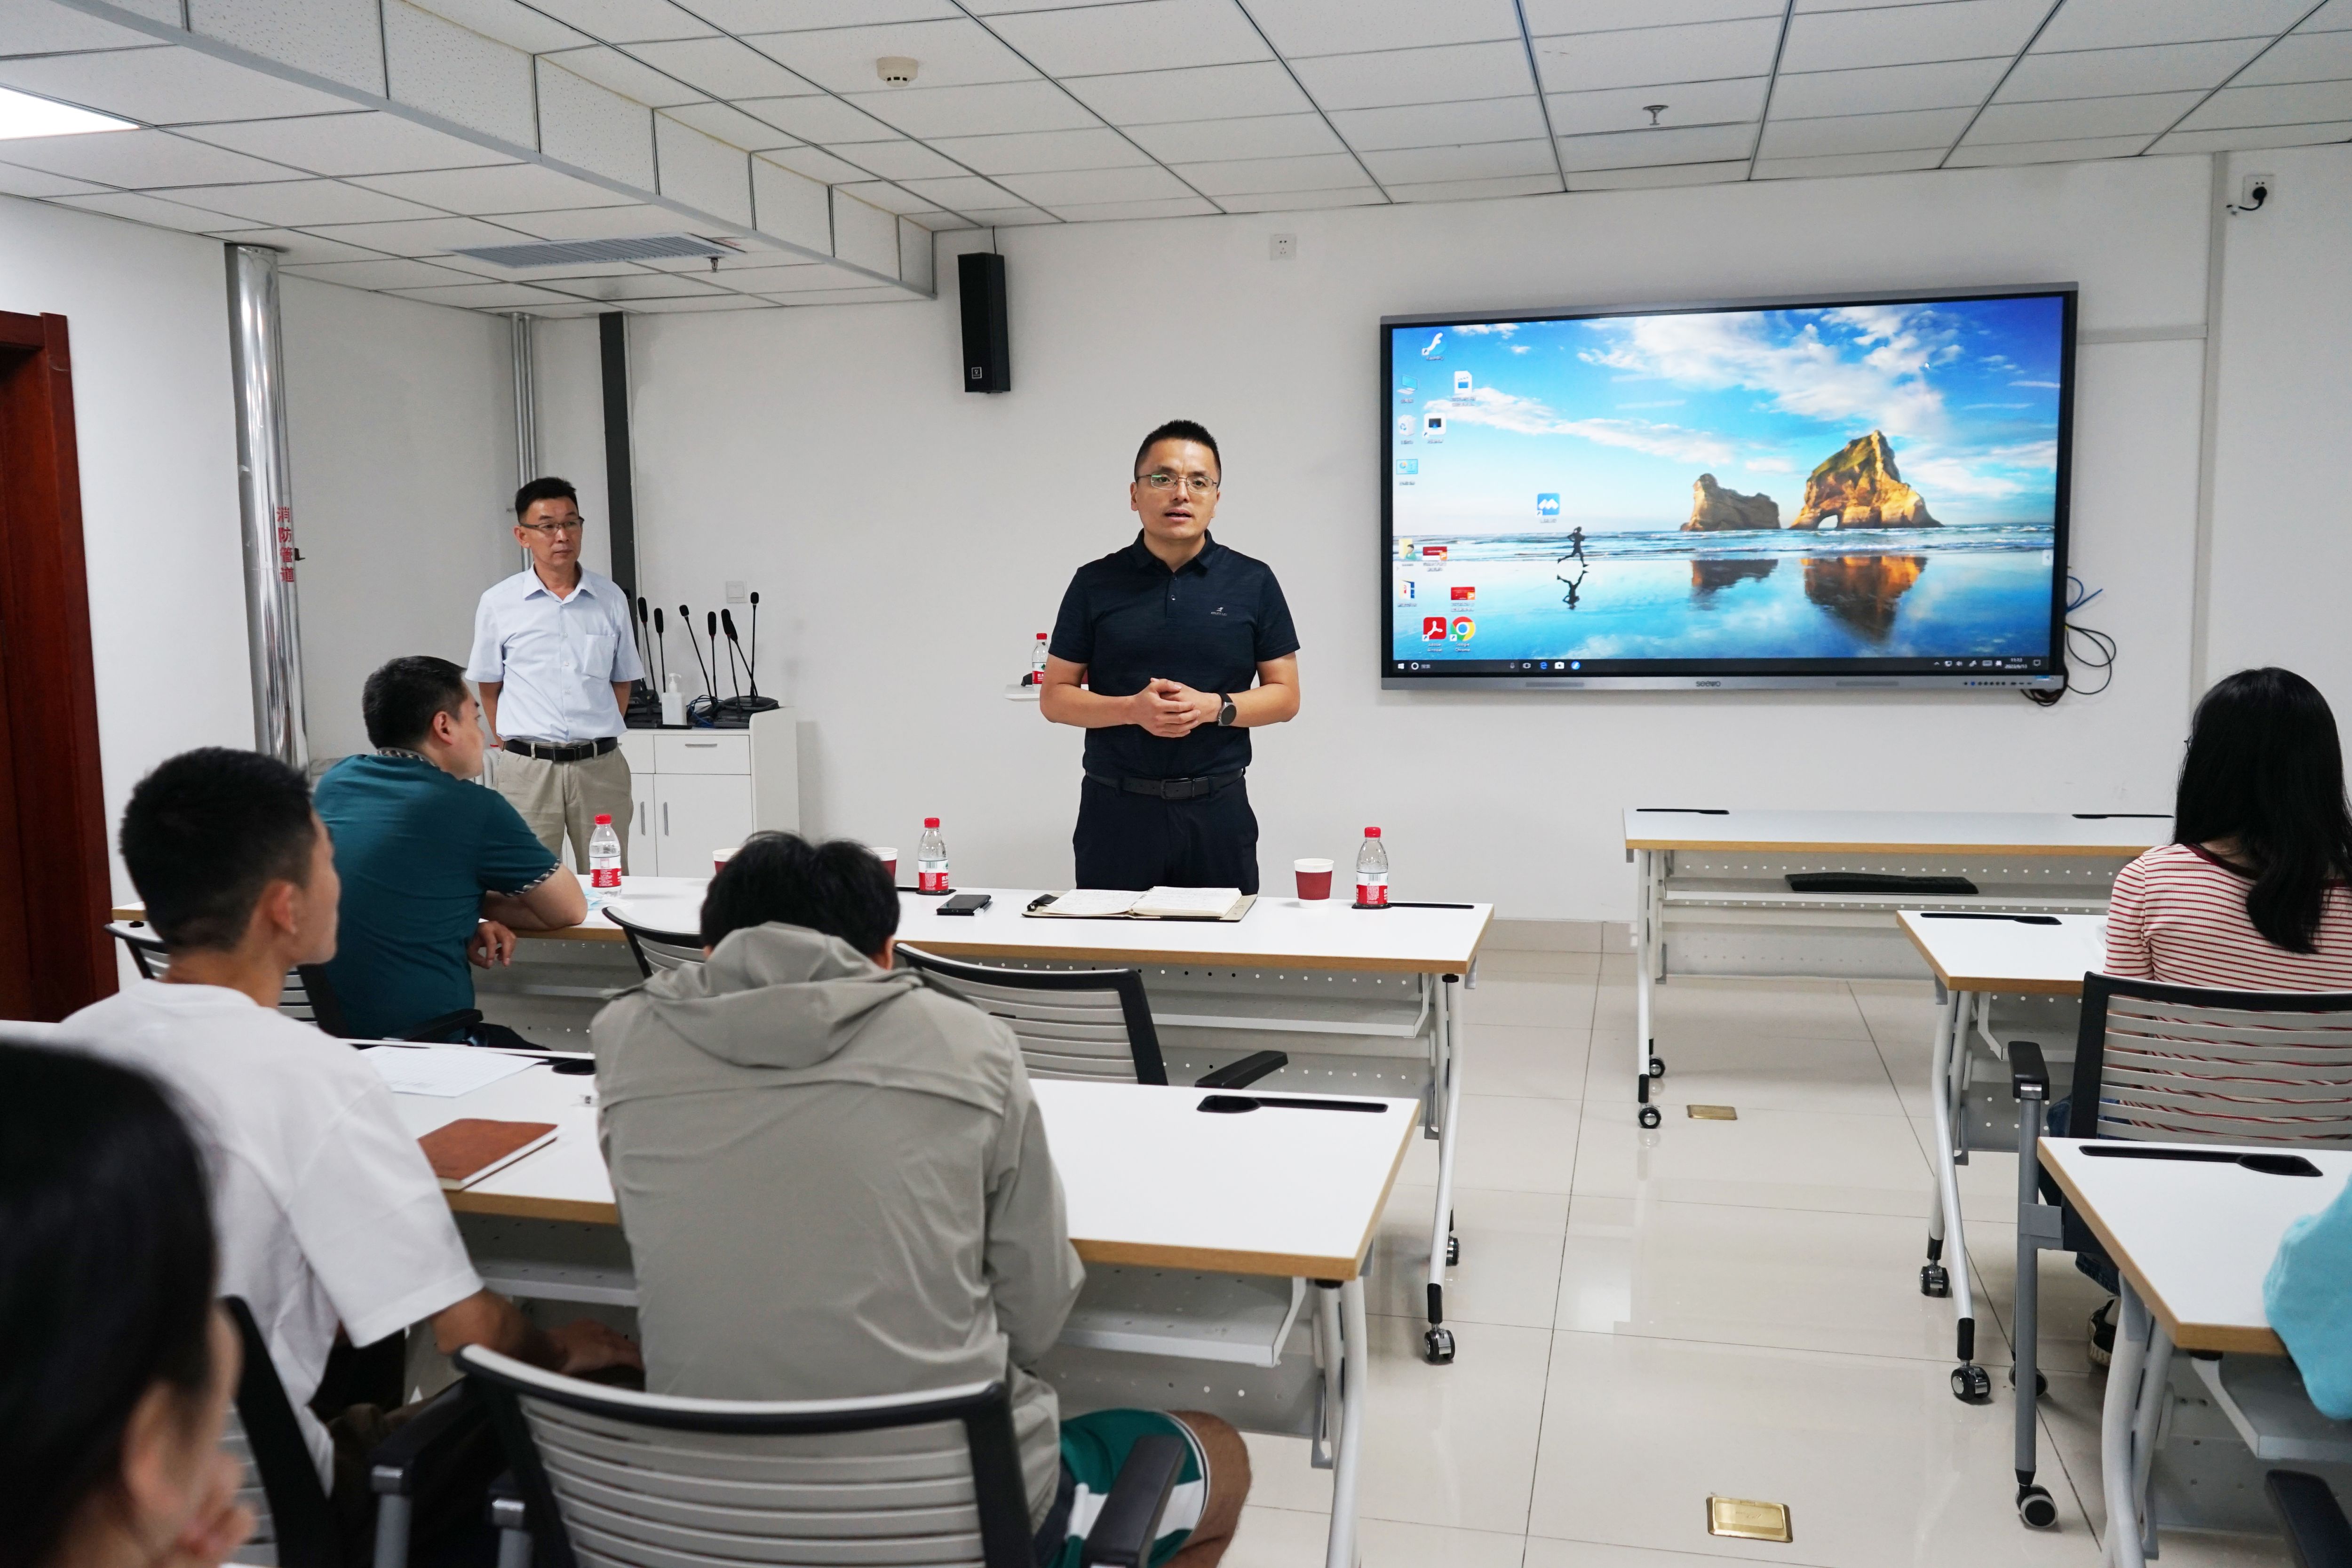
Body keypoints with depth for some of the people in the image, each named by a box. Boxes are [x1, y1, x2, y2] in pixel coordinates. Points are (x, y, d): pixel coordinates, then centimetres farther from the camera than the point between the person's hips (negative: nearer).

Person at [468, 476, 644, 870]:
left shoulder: (612, 599, 6)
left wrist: (599, 738, 10)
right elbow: (489, 688, 10)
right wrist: (516, 746, 7)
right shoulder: (497, 604, 2)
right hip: (528, 770, -1)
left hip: (600, 765, 1)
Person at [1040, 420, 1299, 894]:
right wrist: (1133, 709, -13)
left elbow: (1285, 696, 5)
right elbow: (1054, 698, 5)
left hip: (1218, 808, 0)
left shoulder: (1253, 583, 4)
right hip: (1116, 808, 0)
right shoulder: (1095, 584, 4)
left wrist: (1213, 707, -13)